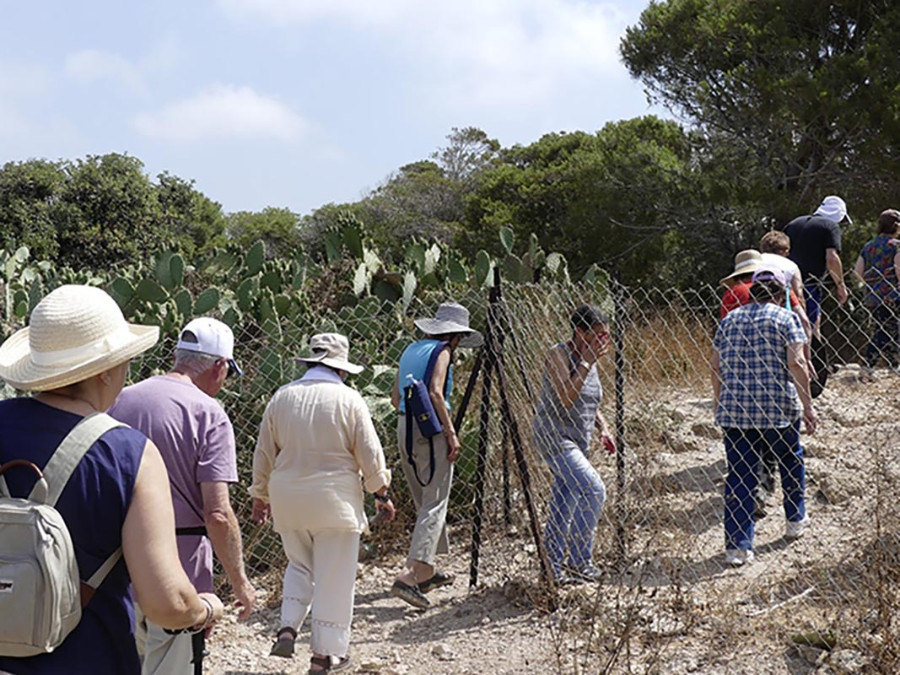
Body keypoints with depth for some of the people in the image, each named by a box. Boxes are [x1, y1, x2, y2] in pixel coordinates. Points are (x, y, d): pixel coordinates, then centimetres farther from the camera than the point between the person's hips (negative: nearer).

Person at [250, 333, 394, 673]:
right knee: (334, 575, 5)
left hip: (288, 498, 4)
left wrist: (260, 495, 22)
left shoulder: (282, 397, 4)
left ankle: (287, 629, 6)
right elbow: (370, 453, -4)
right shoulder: (348, 399, -7)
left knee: (300, 565, 22)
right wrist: (381, 493, 8)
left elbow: (264, 453, 10)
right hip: (334, 499, -4)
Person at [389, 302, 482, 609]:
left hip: (404, 425, 8)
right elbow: (435, 393, -19)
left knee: (424, 502, 18)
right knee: (434, 505, -7)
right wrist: (451, 433, -16)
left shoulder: (411, 350, 17)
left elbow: (396, 397, 19)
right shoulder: (441, 351, -6)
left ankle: (427, 573, 26)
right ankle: (408, 576, -17)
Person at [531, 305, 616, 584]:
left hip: (578, 440, 9)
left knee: (564, 505, 10)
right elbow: (567, 398, -25)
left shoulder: (589, 358, 11)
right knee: (593, 489, -19)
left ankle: (555, 565, 18)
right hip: (554, 436, -9)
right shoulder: (559, 354, -13)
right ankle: (579, 559, -9)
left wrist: (604, 428, 6)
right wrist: (586, 362, -21)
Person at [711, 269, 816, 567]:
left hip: (734, 411, 3)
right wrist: (807, 406, -6)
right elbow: (796, 364, -11)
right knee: (790, 460, 23)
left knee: (738, 476, 4)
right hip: (777, 408, -3)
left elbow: (716, 366, 11)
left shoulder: (729, 319, 11)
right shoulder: (785, 319, -1)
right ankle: (796, 519, 40)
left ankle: (737, 545, 0)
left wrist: (720, 404, 20)